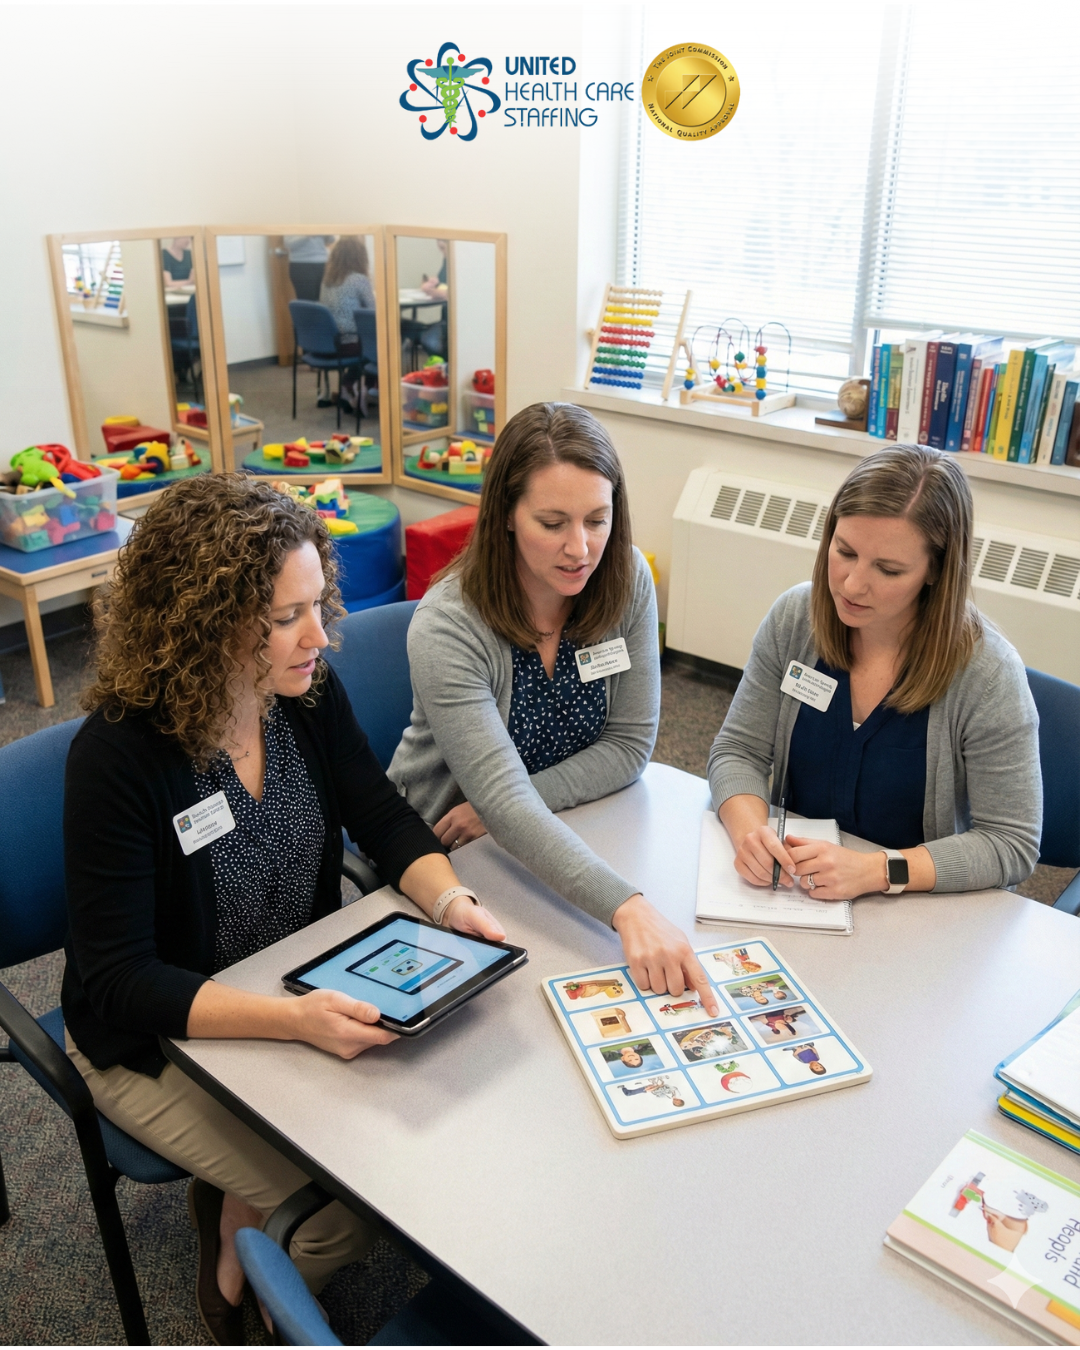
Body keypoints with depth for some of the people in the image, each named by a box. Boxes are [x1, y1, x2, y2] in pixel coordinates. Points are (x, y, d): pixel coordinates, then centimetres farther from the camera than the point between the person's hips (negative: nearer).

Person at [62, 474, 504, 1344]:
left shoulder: (310, 694, -11)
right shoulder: (117, 756, -27)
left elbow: (383, 816, -1)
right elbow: (118, 980, -25)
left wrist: (446, 897, -22)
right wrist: (292, 1022, -38)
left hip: (306, 990, 6)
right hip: (161, 1039, -5)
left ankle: (240, 1202, 18)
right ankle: (238, 1268, 19)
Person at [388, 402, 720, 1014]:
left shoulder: (626, 581, -12)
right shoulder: (447, 628, -26)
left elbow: (630, 746, -7)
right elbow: (505, 804, -34)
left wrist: (505, 804, -19)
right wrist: (628, 908, -47)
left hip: (571, 836, 4)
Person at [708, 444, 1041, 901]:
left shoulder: (987, 673, -17)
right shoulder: (793, 618, -6)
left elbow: (1011, 845, -14)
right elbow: (738, 751, 0)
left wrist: (874, 872, -25)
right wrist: (750, 830, -21)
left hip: (919, 917, -1)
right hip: (789, 894, 2)